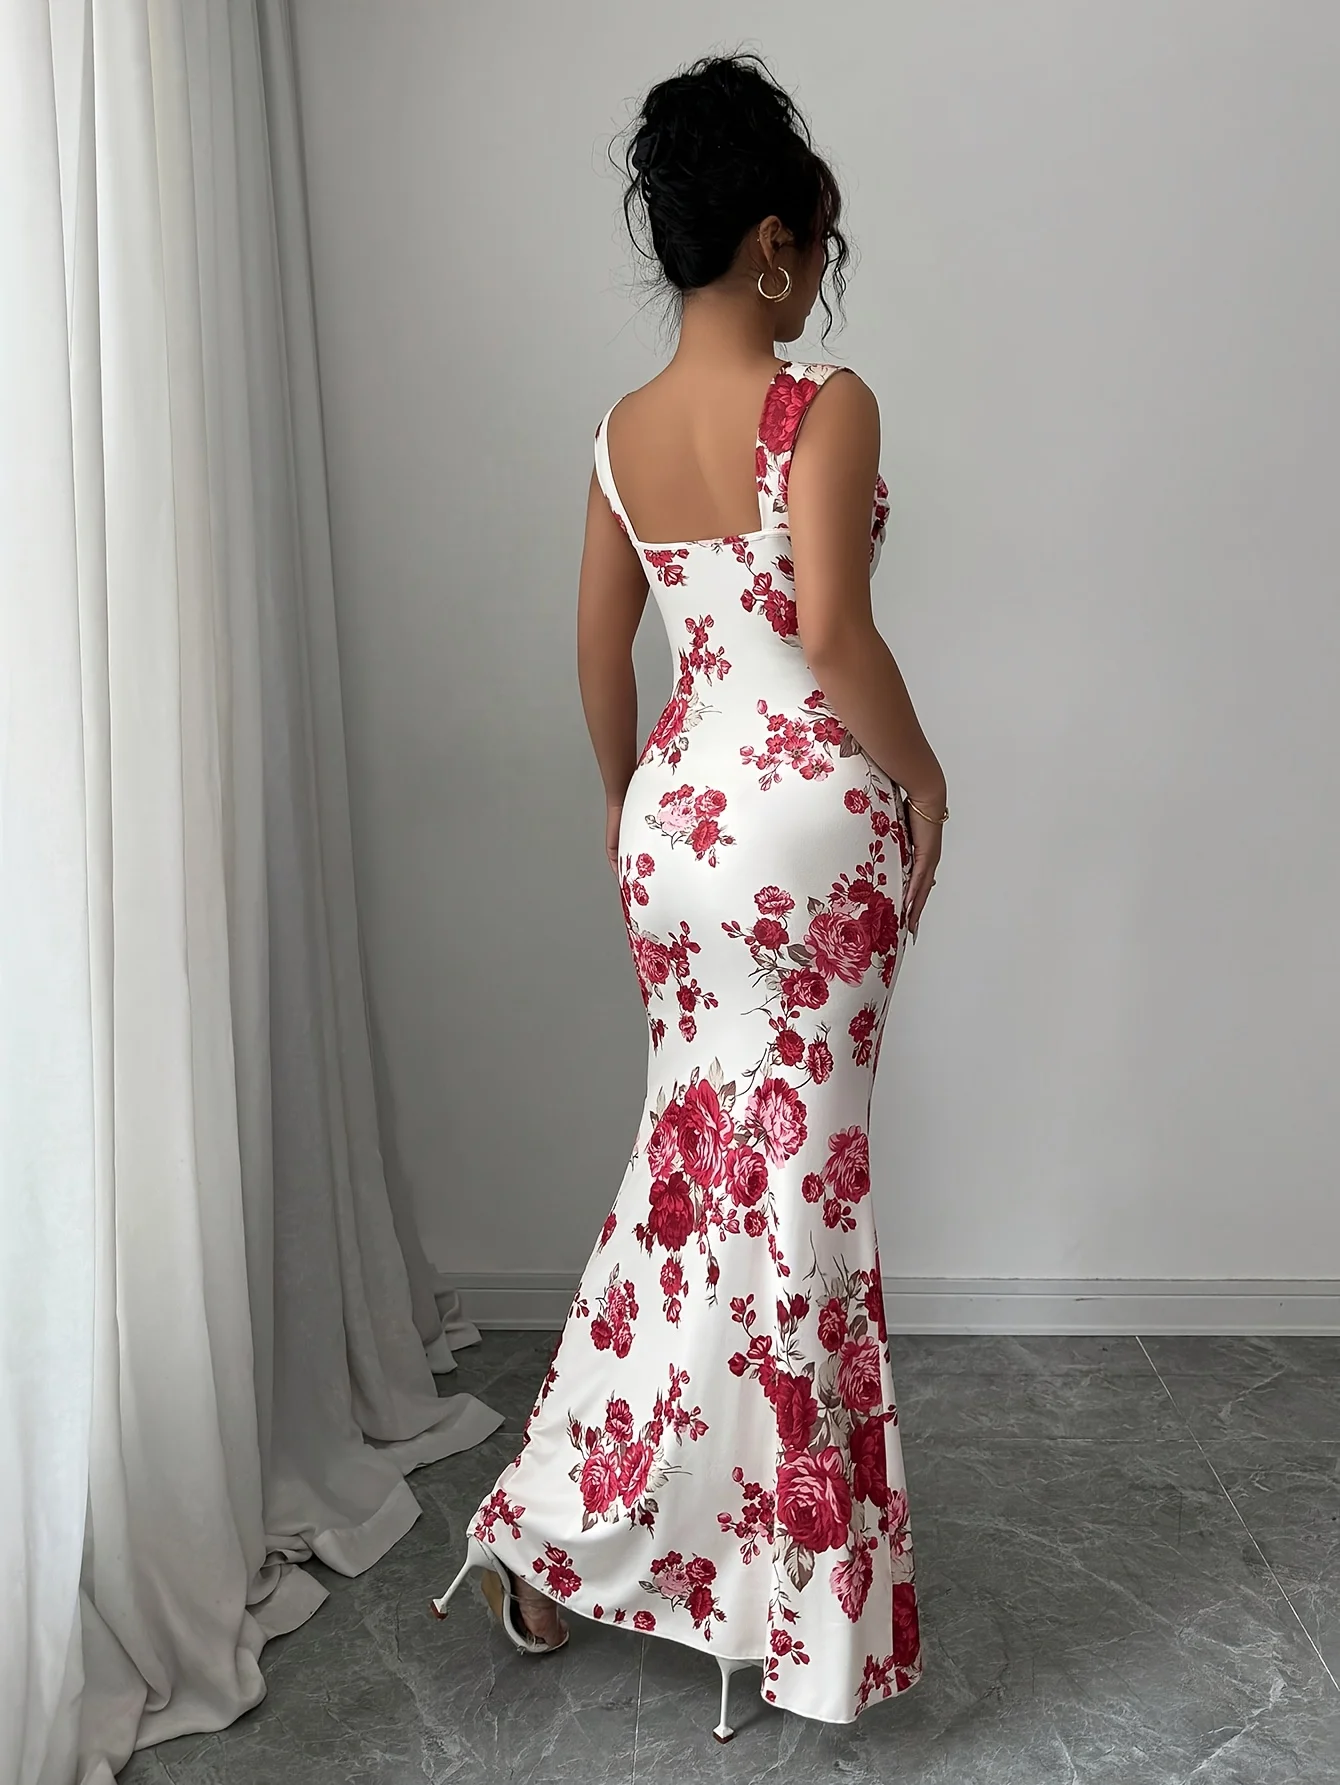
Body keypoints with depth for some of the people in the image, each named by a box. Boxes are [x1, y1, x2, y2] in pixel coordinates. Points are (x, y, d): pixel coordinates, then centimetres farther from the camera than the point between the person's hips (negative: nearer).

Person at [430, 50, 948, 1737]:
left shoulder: (622, 434, 7)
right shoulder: (825, 405, -12)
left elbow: (600, 650, 11)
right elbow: (833, 628, -23)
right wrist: (922, 779, -8)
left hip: (678, 812, 6)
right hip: (813, 813, -6)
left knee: (694, 1160, 19)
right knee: (796, 1179, 7)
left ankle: (559, 1536, 29)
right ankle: (791, 1595, 26)